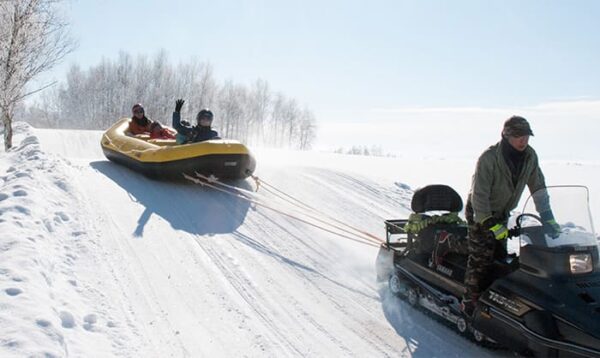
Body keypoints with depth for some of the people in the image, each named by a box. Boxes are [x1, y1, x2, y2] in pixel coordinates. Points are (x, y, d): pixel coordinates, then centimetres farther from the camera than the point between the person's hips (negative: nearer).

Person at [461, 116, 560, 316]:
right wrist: (490, 223, -27)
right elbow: (479, 194, -24)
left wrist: (547, 217, -2)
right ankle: (470, 303, -1)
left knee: (500, 257, 5)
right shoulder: (489, 158, -25)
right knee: (481, 258, -9)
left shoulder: (530, 156, -6)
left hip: (501, 213, 6)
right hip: (480, 213, -6)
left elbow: (538, 186, 3)